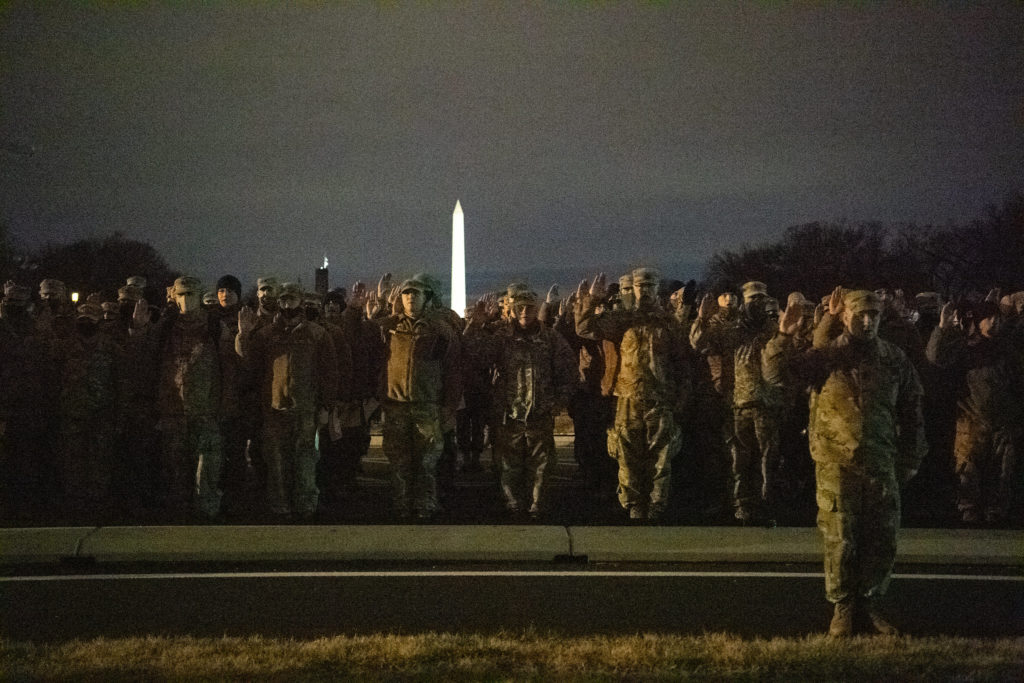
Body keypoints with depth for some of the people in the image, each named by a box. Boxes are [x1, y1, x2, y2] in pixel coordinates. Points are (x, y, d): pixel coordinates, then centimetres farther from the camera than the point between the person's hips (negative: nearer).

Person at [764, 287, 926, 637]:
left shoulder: (894, 359, 5)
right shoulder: (825, 355, -1)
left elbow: (911, 411, 13)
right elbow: (775, 368, -6)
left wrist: (911, 458, 12)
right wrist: (783, 337, -24)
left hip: (881, 464, 3)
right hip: (836, 464, -2)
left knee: (882, 539, 7)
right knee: (840, 540, 1)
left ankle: (869, 603, 23)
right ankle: (843, 607, 15)